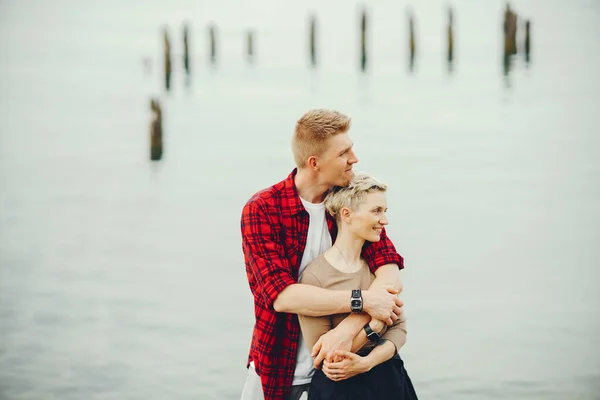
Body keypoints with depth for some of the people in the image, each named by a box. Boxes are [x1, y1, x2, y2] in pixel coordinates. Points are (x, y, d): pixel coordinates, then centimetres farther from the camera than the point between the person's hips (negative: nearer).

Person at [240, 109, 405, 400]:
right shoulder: (261, 211, -16)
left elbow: (390, 274, -17)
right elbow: (281, 295, -26)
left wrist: (348, 327, -33)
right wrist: (362, 300, -32)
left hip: (338, 356, 3)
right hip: (278, 365, -3)